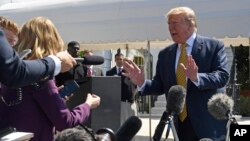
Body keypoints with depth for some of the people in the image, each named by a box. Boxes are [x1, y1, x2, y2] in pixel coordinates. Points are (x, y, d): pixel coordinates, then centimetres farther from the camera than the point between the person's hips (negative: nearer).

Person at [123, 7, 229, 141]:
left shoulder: (214, 46, -3)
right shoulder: (165, 54, 10)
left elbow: (222, 76, -14)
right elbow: (160, 86, 10)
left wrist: (197, 77, -31)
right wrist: (142, 82, -9)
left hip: (208, 123, -4)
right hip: (180, 124, 4)